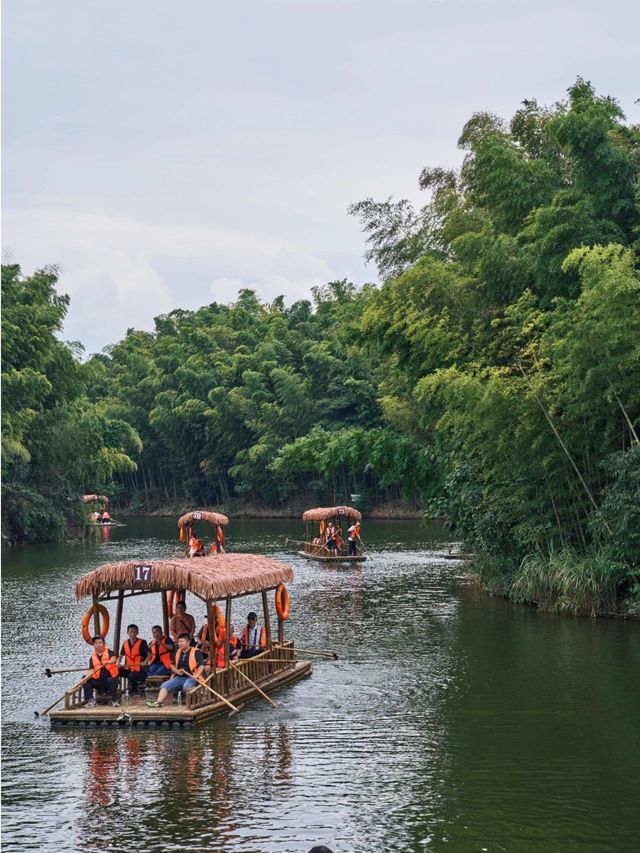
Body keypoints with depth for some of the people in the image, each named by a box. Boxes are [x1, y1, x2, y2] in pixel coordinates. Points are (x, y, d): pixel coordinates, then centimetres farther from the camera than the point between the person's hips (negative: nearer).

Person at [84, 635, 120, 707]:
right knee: (87, 681, -13)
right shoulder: (93, 657, 12)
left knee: (110, 681, -36)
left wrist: (108, 662, -45)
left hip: (111, 678, -4)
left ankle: (114, 701, -20)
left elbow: (113, 659, -22)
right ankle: (91, 701, -15)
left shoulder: (110, 652, 1)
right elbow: (91, 670, 4)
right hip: (99, 681, 4)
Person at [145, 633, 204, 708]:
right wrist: (177, 671, 0)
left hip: (191, 677, -6)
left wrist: (196, 675, -30)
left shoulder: (195, 652, -5)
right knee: (165, 685, -12)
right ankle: (158, 702, -25)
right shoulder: (178, 652, 15)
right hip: (179, 677, 6)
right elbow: (172, 665, 22)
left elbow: (201, 666, -13)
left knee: (186, 686, -39)